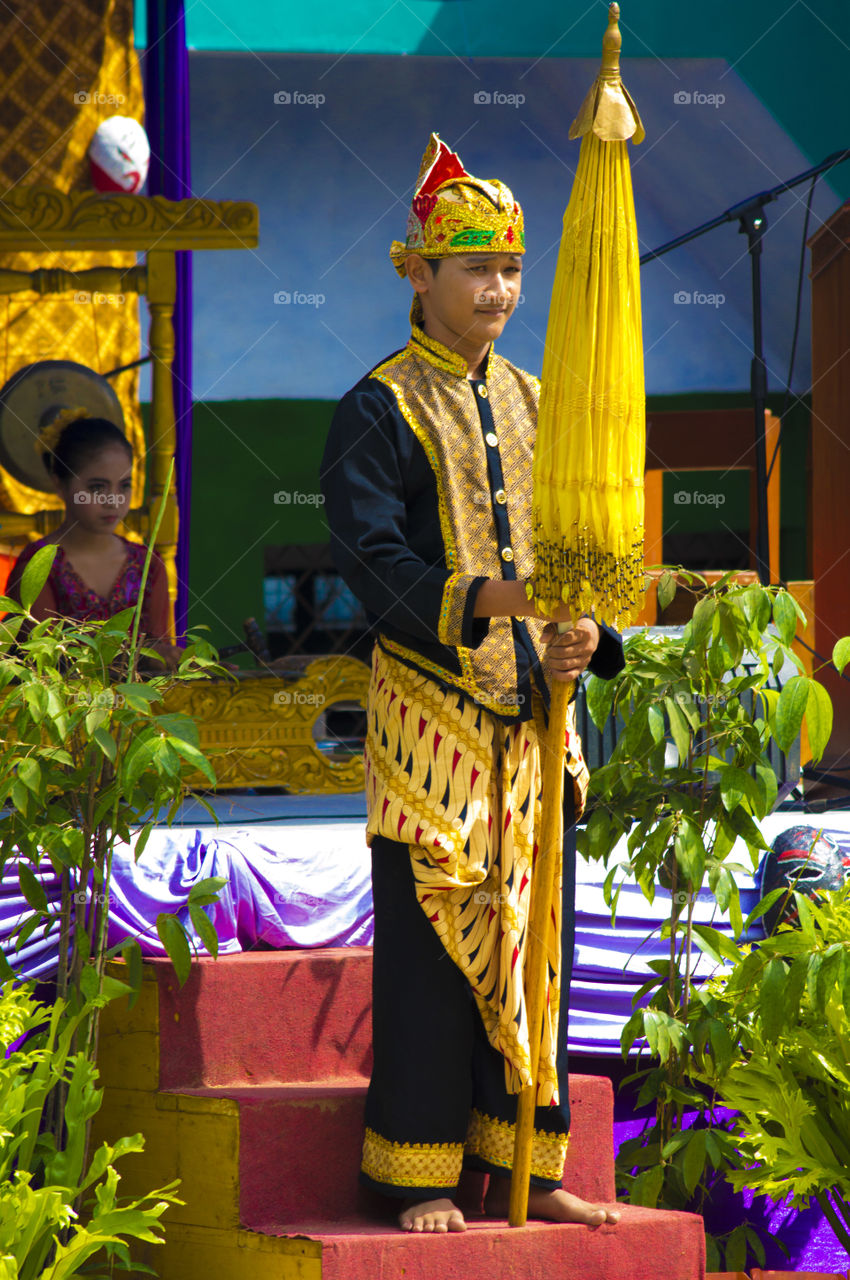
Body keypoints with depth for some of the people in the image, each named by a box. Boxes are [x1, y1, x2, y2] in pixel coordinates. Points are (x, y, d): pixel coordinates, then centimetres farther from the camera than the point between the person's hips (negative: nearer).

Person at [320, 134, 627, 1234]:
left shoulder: (532, 405, 16)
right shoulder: (380, 411, -4)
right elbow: (368, 554, -15)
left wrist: (585, 632, -3)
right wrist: (476, 601, -30)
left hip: (536, 713, 6)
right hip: (431, 703, -6)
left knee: (534, 934, 6)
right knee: (431, 939, -5)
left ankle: (524, 1168, 13)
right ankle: (421, 1175, 1)